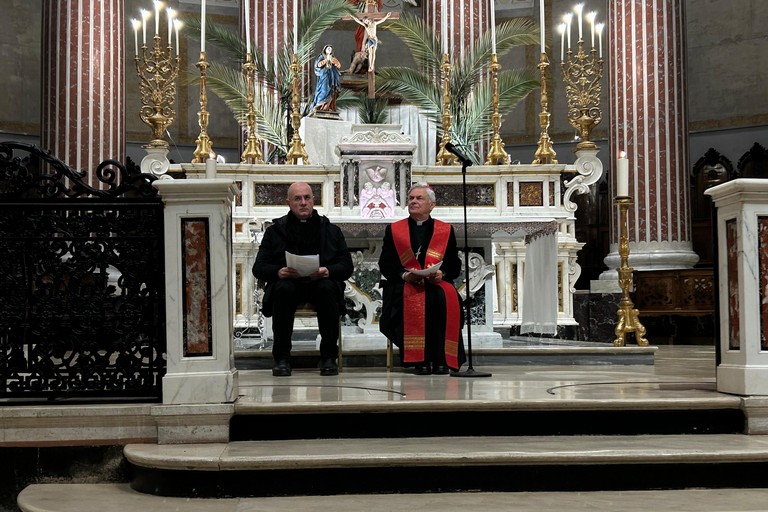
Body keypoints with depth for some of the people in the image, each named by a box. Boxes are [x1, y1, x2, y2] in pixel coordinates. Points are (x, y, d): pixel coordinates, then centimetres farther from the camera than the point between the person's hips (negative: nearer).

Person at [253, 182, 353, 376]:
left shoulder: (331, 230, 16)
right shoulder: (275, 231, 14)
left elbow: (347, 266, 5)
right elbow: (259, 267, 5)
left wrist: (327, 271, -17)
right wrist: (279, 272, -18)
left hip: (321, 282, 0)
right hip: (289, 283, 0)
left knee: (327, 288, -33)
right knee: (283, 288, -34)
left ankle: (329, 357, -24)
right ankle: (281, 358, -27)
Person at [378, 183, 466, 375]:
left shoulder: (446, 230, 16)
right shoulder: (393, 230, 15)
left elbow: (455, 266, 9)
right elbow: (385, 265, 7)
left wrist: (442, 274, -13)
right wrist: (405, 275, -12)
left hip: (437, 283, 1)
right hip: (404, 285, 0)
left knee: (445, 297, -35)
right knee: (414, 299, -36)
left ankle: (441, 359, -27)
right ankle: (420, 359, -30)